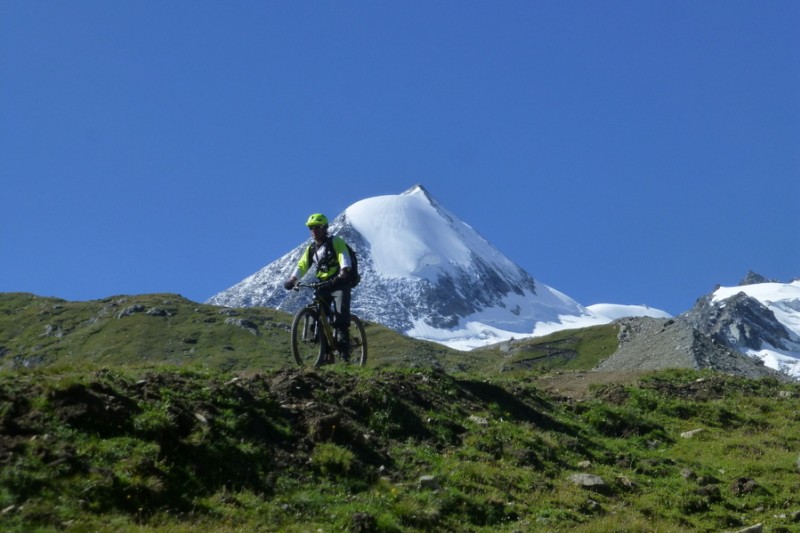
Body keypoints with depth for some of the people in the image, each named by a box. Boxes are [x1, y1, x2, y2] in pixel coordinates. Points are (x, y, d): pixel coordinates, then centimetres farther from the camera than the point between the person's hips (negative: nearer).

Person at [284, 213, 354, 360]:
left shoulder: (336, 242, -4)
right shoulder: (311, 248, 13)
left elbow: (344, 257, -20)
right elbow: (302, 265, 5)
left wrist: (343, 273, -40)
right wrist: (292, 279, -14)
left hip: (340, 284, -6)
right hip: (322, 286, 6)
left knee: (340, 318, -18)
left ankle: (344, 352, -16)